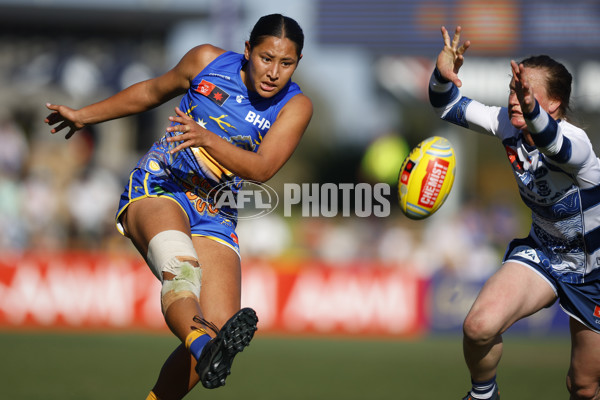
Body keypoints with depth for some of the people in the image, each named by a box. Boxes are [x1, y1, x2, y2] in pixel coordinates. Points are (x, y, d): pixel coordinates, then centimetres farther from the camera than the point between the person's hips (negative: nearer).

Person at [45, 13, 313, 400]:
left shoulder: (295, 106, -3)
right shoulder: (207, 61, -2)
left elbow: (262, 168, -17)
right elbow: (152, 92, 15)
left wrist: (207, 139, -33)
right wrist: (83, 116, 25)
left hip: (214, 217, 3)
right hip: (156, 188, -3)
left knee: (220, 328, -16)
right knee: (180, 262, -37)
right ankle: (202, 345, -65)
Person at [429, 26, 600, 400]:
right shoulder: (508, 123, -11)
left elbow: (552, 142, -55)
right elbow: (449, 107, -7)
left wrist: (531, 109, -78)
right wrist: (442, 76, -31)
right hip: (542, 252, 4)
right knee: (479, 326, -23)